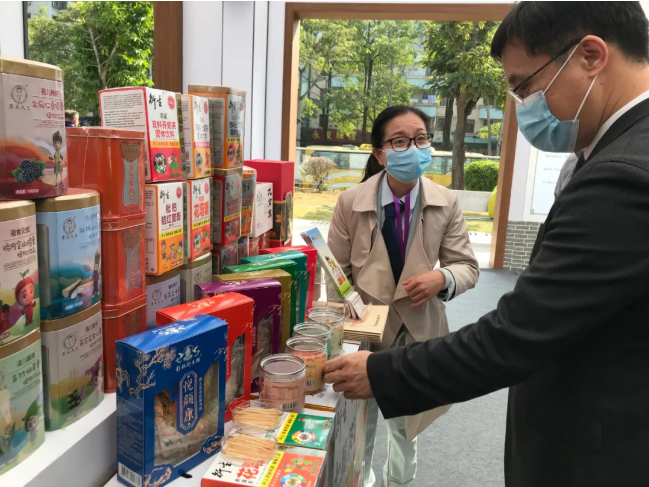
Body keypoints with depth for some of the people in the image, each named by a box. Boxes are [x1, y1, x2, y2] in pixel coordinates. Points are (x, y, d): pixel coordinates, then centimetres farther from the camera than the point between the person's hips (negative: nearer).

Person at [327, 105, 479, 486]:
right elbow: (336, 273, -6)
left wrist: (442, 278, -26)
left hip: (418, 331, 2)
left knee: (407, 424, 23)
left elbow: (468, 266, -5)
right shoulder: (351, 202, -13)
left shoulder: (446, 204, -11)